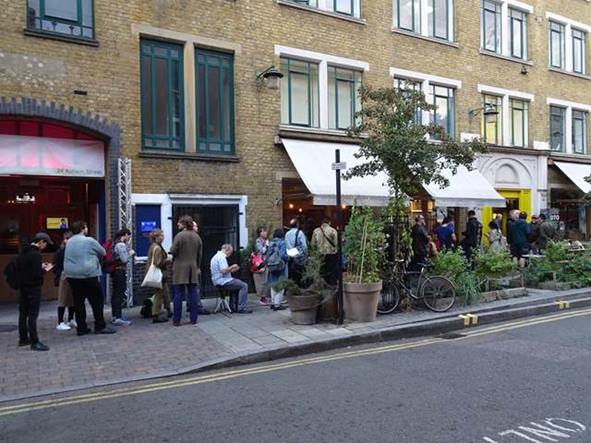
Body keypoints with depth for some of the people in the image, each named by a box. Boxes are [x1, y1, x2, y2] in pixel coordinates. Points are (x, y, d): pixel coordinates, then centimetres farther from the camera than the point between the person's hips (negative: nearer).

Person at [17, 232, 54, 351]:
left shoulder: (22, 252, 9)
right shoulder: (36, 254, -18)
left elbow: (18, 267, 16)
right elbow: (37, 274, -24)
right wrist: (46, 269, -5)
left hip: (23, 287, 9)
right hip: (33, 288, -9)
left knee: (23, 313, 15)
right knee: (33, 315, -6)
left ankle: (23, 338, 26)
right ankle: (34, 342, -3)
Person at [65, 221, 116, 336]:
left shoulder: (69, 242, 13)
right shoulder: (89, 241, -6)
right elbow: (103, 253, 2)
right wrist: (96, 258, 24)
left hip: (71, 276, 7)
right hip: (88, 275, -7)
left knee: (78, 301, 10)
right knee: (97, 300, 1)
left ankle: (81, 328, 13)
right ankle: (100, 326, 2)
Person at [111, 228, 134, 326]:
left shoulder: (114, 243, 14)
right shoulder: (121, 245, -15)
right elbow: (124, 259, -20)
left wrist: (128, 251, 12)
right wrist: (131, 253, -3)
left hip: (114, 271, 10)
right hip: (120, 271, -10)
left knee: (115, 293, 14)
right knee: (121, 294, -7)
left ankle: (114, 316, 21)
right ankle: (118, 318, -7)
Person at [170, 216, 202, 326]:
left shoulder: (179, 236, -10)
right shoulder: (197, 237, 6)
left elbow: (173, 252, -11)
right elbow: (200, 255, 11)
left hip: (180, 269, -4)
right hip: (193, 268, 4)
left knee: (178, 295, 2)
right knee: (193, 294, 8)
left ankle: (176, 320, 7)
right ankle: (193, 319, 12)